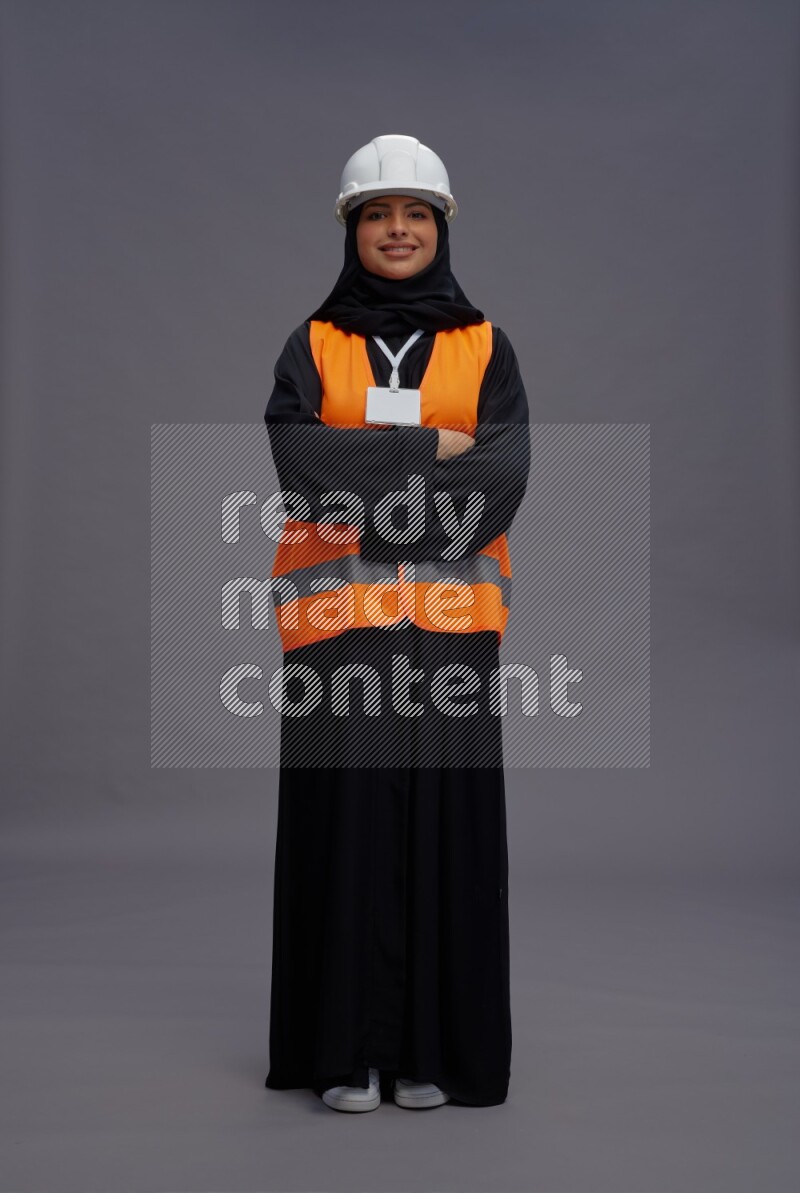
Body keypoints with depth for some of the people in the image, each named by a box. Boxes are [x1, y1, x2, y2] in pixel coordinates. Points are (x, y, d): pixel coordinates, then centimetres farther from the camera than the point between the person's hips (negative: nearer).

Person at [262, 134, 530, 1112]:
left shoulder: (484, 348, 11)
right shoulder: (313, 345, 11)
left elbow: (502, 476, -5)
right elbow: (300, 461, -7)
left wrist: (368, 466, -12)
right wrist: (433, 450, -9)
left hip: (449, 618, 1)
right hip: (337, 618, 0)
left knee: (444, 814, 0)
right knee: (347, 816, -3)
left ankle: (435, 1049, 10)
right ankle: (348, 1050, 7)